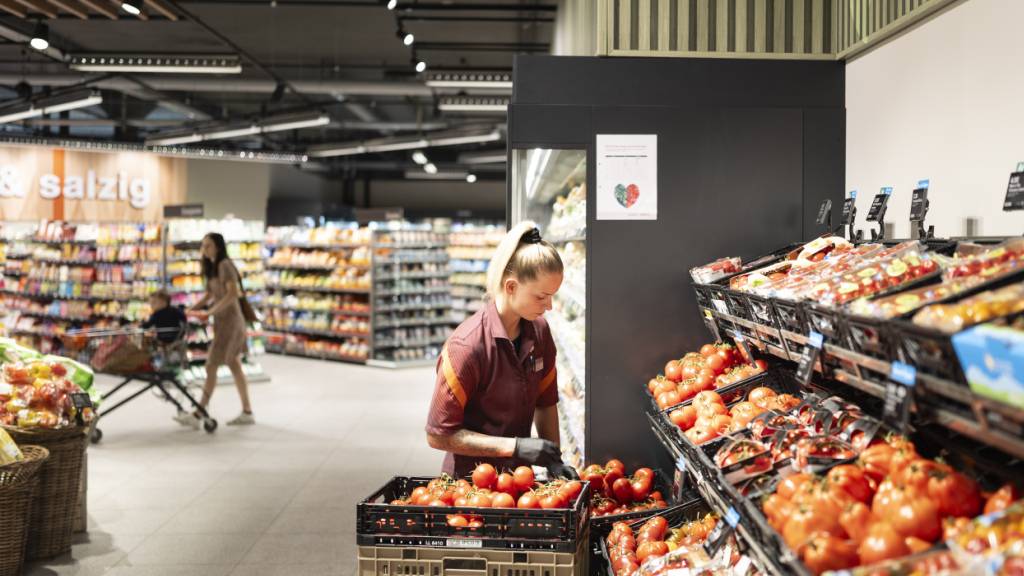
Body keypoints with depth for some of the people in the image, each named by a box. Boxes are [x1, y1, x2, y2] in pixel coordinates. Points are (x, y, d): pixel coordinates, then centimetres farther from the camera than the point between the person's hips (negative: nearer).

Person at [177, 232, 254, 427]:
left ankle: (198, 415, -4)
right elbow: (210, 294, 20)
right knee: (235, 366, 11)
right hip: (224, 321, 10)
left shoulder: (224, 265, -14)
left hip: (229, 320, -10)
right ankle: (247, 412, 16)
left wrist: (210, 312, -27)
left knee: (211, 367, -7)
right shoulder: (212, 267, 14)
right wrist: (192, 309, 9)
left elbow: (233, 293, -25)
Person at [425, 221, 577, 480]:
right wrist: (515, 446, -22)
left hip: (519, 474, 6)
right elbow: (438, 435, -20)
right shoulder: (466, 345, -23)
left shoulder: (539, 330, -2)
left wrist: (553, 460, -3)